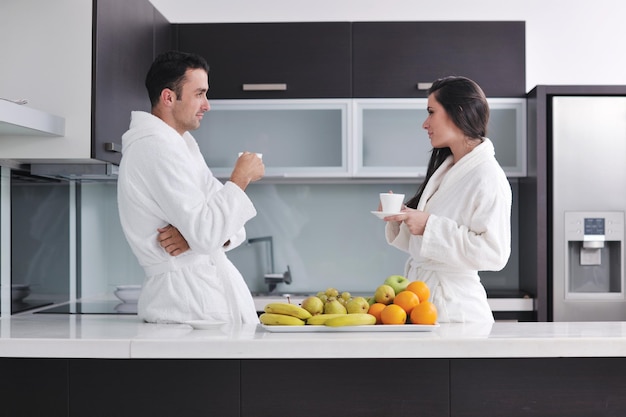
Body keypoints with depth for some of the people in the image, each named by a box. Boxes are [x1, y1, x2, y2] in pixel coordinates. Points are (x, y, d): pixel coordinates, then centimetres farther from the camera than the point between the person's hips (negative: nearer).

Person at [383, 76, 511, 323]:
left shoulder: (488, 178, -14)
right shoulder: (444, 169, 12)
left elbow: (493, 253, -22)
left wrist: (429, 226, -22)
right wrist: (400, 218, -1)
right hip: (421, 293, 7)